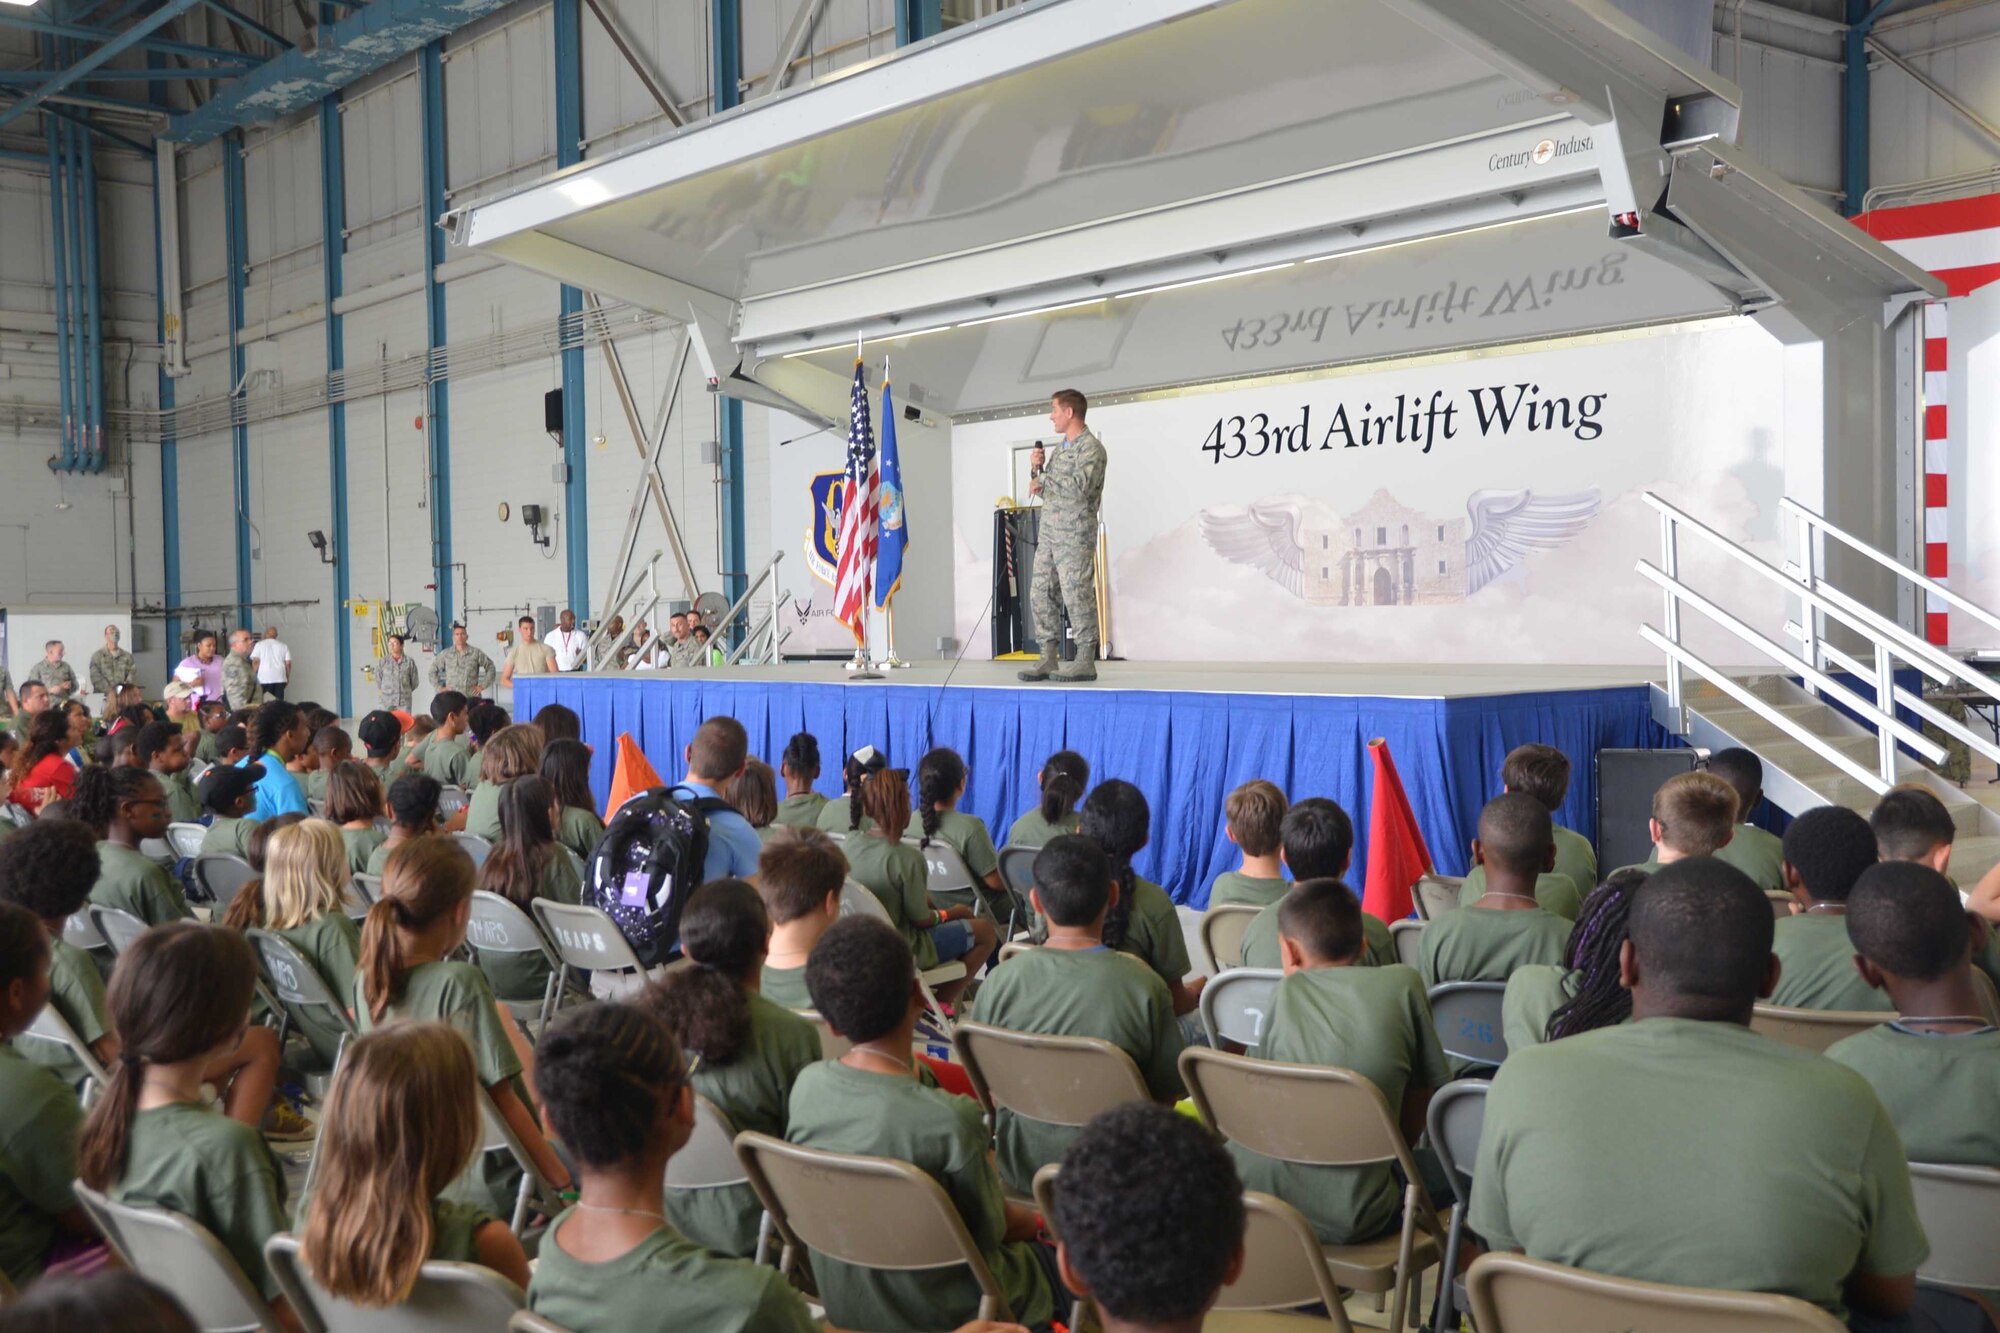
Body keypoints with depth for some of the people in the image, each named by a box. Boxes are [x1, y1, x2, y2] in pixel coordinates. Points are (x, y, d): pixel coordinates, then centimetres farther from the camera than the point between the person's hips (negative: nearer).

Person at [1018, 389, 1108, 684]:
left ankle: (1086, 661, -3)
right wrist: (1038, 468, 7)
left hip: (1075, 535, -9)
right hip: (1049, 534, 9)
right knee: (1041, 594, 5)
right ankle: (1048, 659, 10)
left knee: (1077, 596, -8)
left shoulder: (1091, 447, -7)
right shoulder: (1060, 448, 21)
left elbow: (1081, 486, -21)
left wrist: (1044, 479, -10)